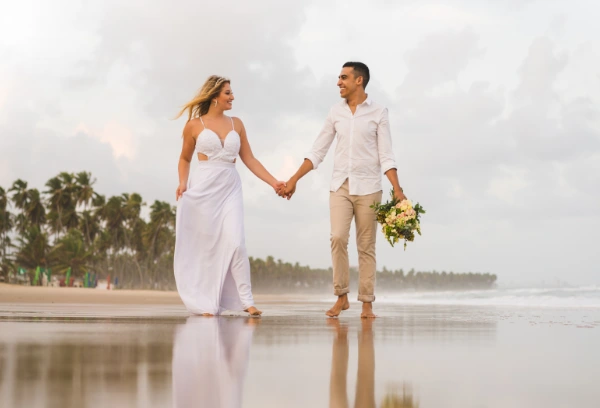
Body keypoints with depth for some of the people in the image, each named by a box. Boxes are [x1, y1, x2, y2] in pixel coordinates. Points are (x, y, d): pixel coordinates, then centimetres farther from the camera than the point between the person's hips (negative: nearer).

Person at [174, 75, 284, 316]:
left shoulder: (236, 124, 11)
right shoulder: (194, 125, 4)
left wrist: (273, 182, 4)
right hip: (203, 188, -2)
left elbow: (249, 159, 11)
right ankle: (207, 303, 9)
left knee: (235, 243, -12)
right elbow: (185, 158, 15)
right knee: (205, 246, 0)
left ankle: (246, 301, -9)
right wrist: (183, 183, -2)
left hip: (230, 189, 2)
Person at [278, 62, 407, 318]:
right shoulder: (336, 112, 7)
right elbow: (318, 152, 10)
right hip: (340, 185, 2)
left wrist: (397, 190, -16)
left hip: (368, 187, -2)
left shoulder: (378, 112, -2)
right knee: (338, 238, -12)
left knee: (366, 246, 1)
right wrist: (294, 179, 7)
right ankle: (341, 296, 0)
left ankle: (367, 303, 7)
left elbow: (386, 156, -5)